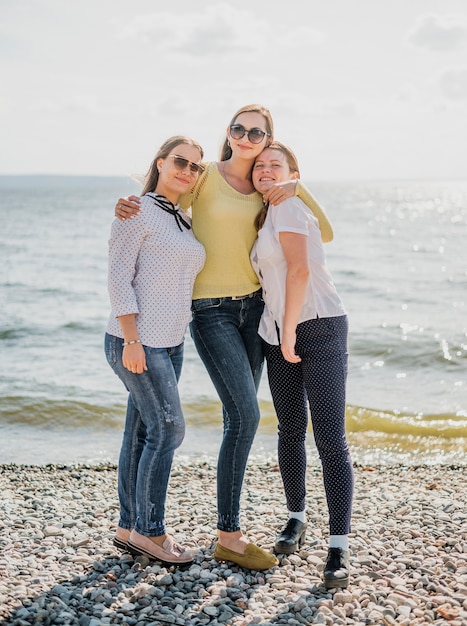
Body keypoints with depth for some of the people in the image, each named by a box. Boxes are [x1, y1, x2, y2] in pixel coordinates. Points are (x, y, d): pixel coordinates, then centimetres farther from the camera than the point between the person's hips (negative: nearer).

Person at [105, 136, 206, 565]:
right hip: (137, 342, -8)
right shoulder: (137, 211, -8)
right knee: (169, 429, -6)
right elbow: (118, 276, -14)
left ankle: (129, 528, 19)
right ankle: (149, 530, 7)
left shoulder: (185, 222, 16)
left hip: (170, 342, 8)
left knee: (143, 432, 10)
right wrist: (132, 340, -19)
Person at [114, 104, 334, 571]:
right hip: (210, 311, -6)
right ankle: (228, 537, -6)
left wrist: (297, 188, -6)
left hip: (252, 308, 6)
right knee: (245, 415, -14)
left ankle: (228, 525, 18)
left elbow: (325, 235, 7)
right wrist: (129, 206, -19)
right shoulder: (205, 175, -3)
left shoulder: (266, 192, 10)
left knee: (239, 417, 8)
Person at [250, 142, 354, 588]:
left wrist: (290, 331, -16)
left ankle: (339, 548, -7)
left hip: (318, 328, -8)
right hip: (278, 333, 8)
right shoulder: (263, 217, 16)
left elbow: (301, 269, -16)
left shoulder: (288, 207, -8)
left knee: (330, 439, -10)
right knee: (291, 432, 12)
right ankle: (296, 517, 30)